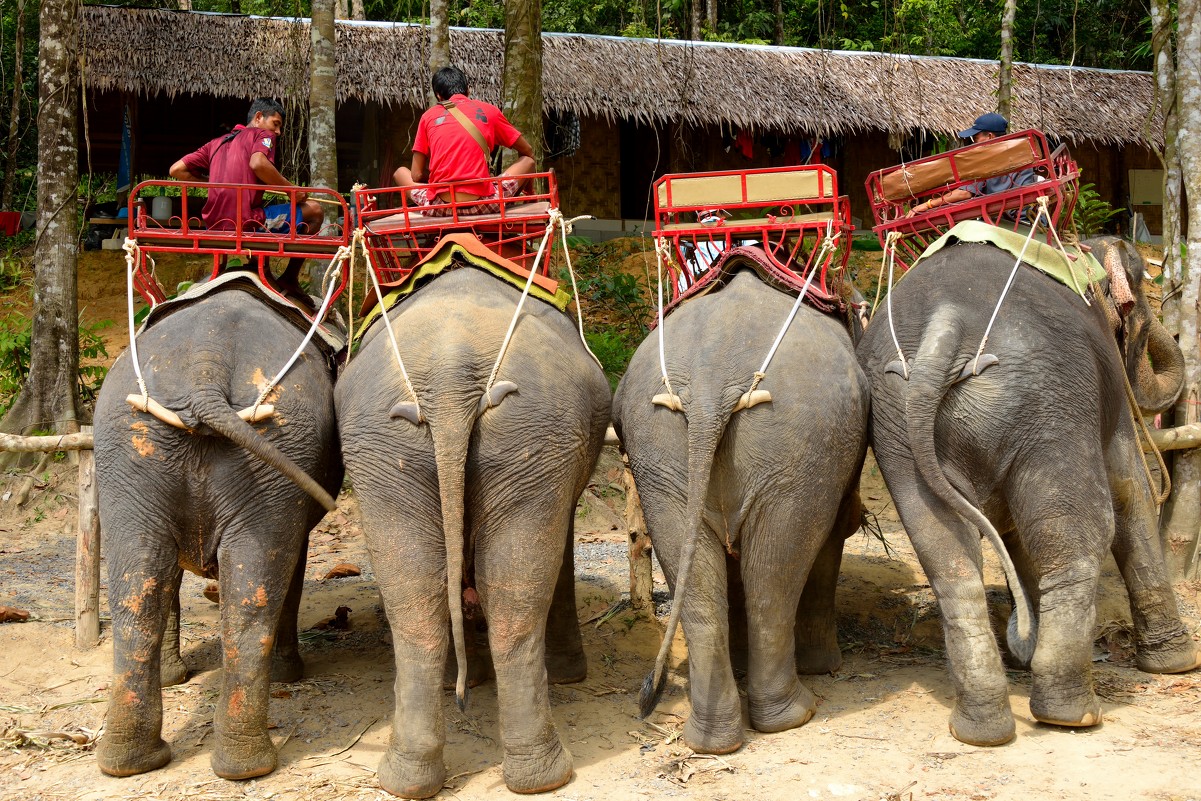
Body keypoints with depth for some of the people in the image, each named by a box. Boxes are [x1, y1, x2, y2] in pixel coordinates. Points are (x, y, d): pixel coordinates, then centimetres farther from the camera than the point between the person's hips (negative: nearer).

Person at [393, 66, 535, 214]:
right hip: (482, 204, 0)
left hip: (440, 207, 1)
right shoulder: (488, 110, 10)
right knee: (527, 161, 24)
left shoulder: (428, 116, 10)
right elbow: (527, 151, 21)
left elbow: (416, 175, 8)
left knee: (400, 172, 30)